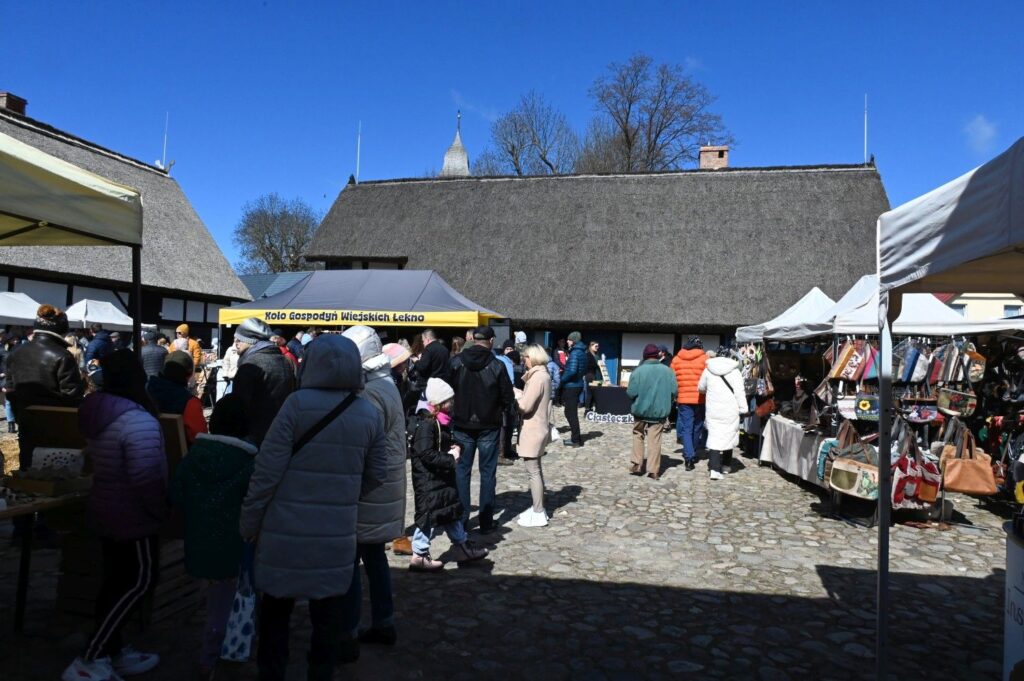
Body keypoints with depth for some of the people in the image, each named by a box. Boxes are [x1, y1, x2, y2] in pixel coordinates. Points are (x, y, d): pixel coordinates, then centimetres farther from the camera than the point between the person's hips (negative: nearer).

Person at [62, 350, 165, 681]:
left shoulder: (96, 412, 4)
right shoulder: (138, 420, -27)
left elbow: (103, 463, 12)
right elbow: (145, 477, -31)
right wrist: (161, 510, -14)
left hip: (106, 508, 9)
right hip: (133, 515, -9)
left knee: (116, 582, 18)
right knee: (139, 582, 2)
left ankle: (112, 654, 29)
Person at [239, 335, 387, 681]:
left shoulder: (297, 403, -13)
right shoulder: (370, 413, -2)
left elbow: (268, 468, -12)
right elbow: (376, 474, 5)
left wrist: (249, 519, -2)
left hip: (288, 528, -2)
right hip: (338, 531, 2)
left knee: (277, 606, 17)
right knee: (328, 611, 16)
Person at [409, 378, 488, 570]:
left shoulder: (442, 422, 8)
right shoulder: (426, 425, -22)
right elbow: (426, 455, -28)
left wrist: (455, 448, 2)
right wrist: (451, 459, -21)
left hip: (442, 478, 10)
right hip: (429, 481, -10)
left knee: (452, 511, 17)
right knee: (432, 517, -1)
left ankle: (462, 547, 28)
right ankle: (419, 556, 12)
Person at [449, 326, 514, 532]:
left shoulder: (456, 363, -6)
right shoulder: (496, 365, -11)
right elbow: (507, 398, -7)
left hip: (462, 425, 1)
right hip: (489, 426, -1)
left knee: (462, 471, 10)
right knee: (487, 472, 8)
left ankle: (461, 519, 12)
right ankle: (486, 521, 12)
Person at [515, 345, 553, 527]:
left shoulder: (537, 377, -20)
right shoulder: (543, 375, 11)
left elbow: (525, 406, -23)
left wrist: (515, 394, -6)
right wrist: (520, 393, 1)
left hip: (533, 430, -10)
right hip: (539, 428, 10)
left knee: (533, 471, -4)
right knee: (536, 470, 18)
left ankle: (538, 514, 2)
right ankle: (538, 508, 27)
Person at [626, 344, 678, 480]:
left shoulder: (638, 371, -11)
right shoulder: (667, 371, -3)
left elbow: (631, 393, -14)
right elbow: (674, 391, -3)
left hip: (641, 409, -1)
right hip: (659, 411, 1)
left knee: (638, 436, 17)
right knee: (655, 440, 5)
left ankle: (636, 464, 13)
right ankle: (653, 470, 4)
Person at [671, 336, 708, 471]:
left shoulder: (676, 359, 4)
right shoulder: (704, 359, -4)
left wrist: (675, 396, 18)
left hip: (683, 399, 1)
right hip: (700, 399, -1)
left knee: (686, 428, 2)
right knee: (697, 427, 15)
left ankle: (689, 457, -10)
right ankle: (693, 454, 28)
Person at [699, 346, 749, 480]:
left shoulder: (708, 369, 4)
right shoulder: (734, 371, -5)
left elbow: (701, 388, 16)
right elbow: (739, 392, -9)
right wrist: (743, 408, -3)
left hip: (713, 410, 2)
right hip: (730, 411, -1)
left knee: (714, 437, -1)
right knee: (729, 436, 14)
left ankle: (714, 468, -12)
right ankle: (726, 464, 25)